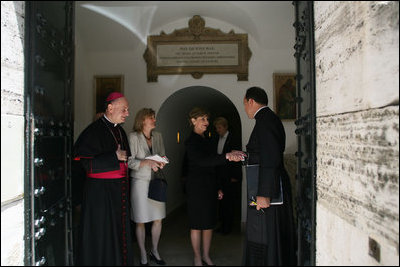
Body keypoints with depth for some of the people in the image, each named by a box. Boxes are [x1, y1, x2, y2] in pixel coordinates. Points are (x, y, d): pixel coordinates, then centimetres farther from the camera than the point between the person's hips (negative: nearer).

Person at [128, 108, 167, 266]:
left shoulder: (157, 136, 8)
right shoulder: (133, 137, -8)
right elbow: (129, 161, -12)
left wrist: (162, 162, -6)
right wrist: (148, 162, -23)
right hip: (140, 182, -5)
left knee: (158, 219, 9)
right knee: (141, 221, 4)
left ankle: (154, 251, 29)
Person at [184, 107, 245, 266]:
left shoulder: (208, 140, 12)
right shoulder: (190, 142, -11)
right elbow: (203, 161, -27)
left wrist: (218, 188, 15)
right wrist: (227, 156, -39)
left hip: (210, 186, 7)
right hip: (196, 186, -7)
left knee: (209, 222, 11)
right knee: (197, 224, 2)